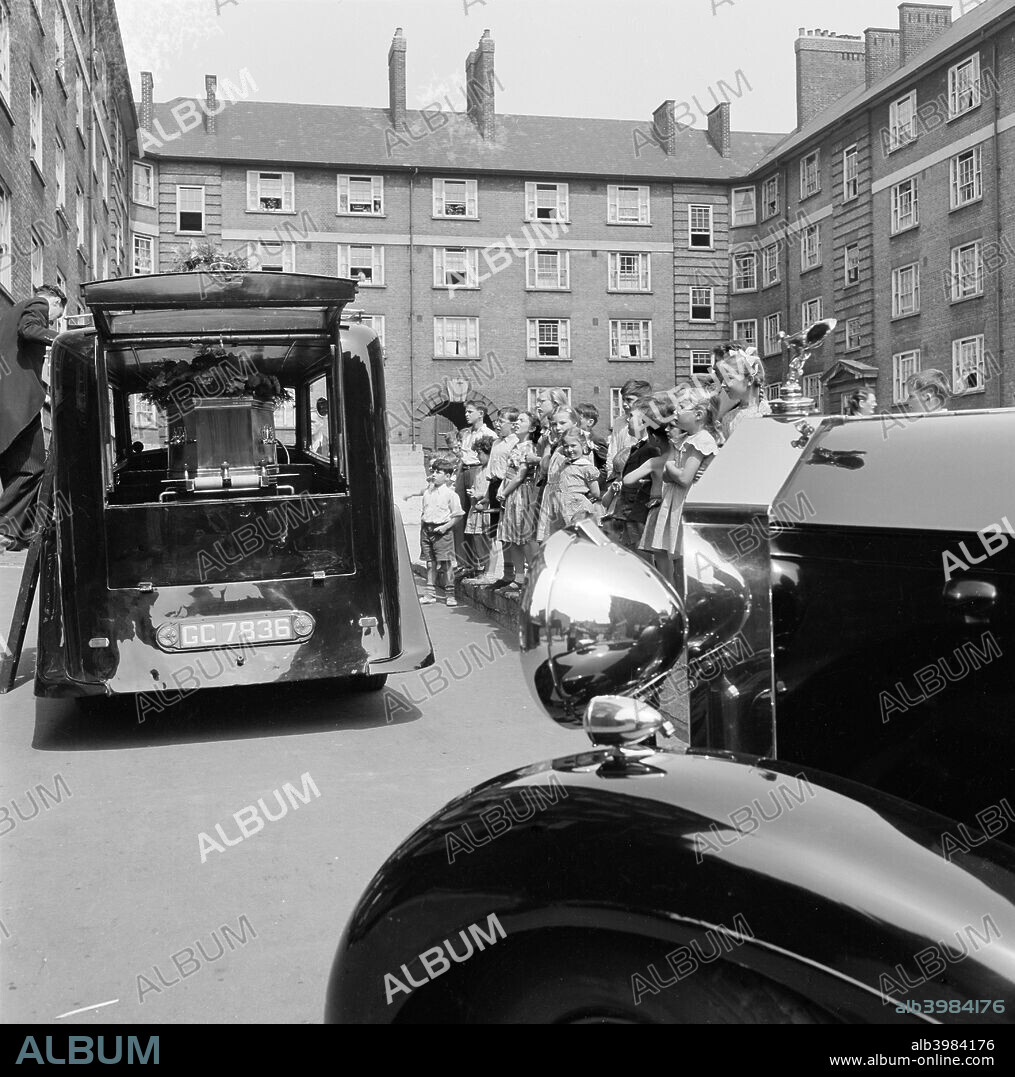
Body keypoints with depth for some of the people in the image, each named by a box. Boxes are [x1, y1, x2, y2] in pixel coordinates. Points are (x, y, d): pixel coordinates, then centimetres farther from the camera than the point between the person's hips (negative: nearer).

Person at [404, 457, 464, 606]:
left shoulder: (450, 494, -8)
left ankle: (450, 594, 6)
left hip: (441, 531, -5)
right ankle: (430, 594, 14)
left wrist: (446, 526, -15)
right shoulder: (428, 489, 9)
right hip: (426, 529, 5)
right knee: (430, 563, 9)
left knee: (446, 563, -3)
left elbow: (458, 515, -7)